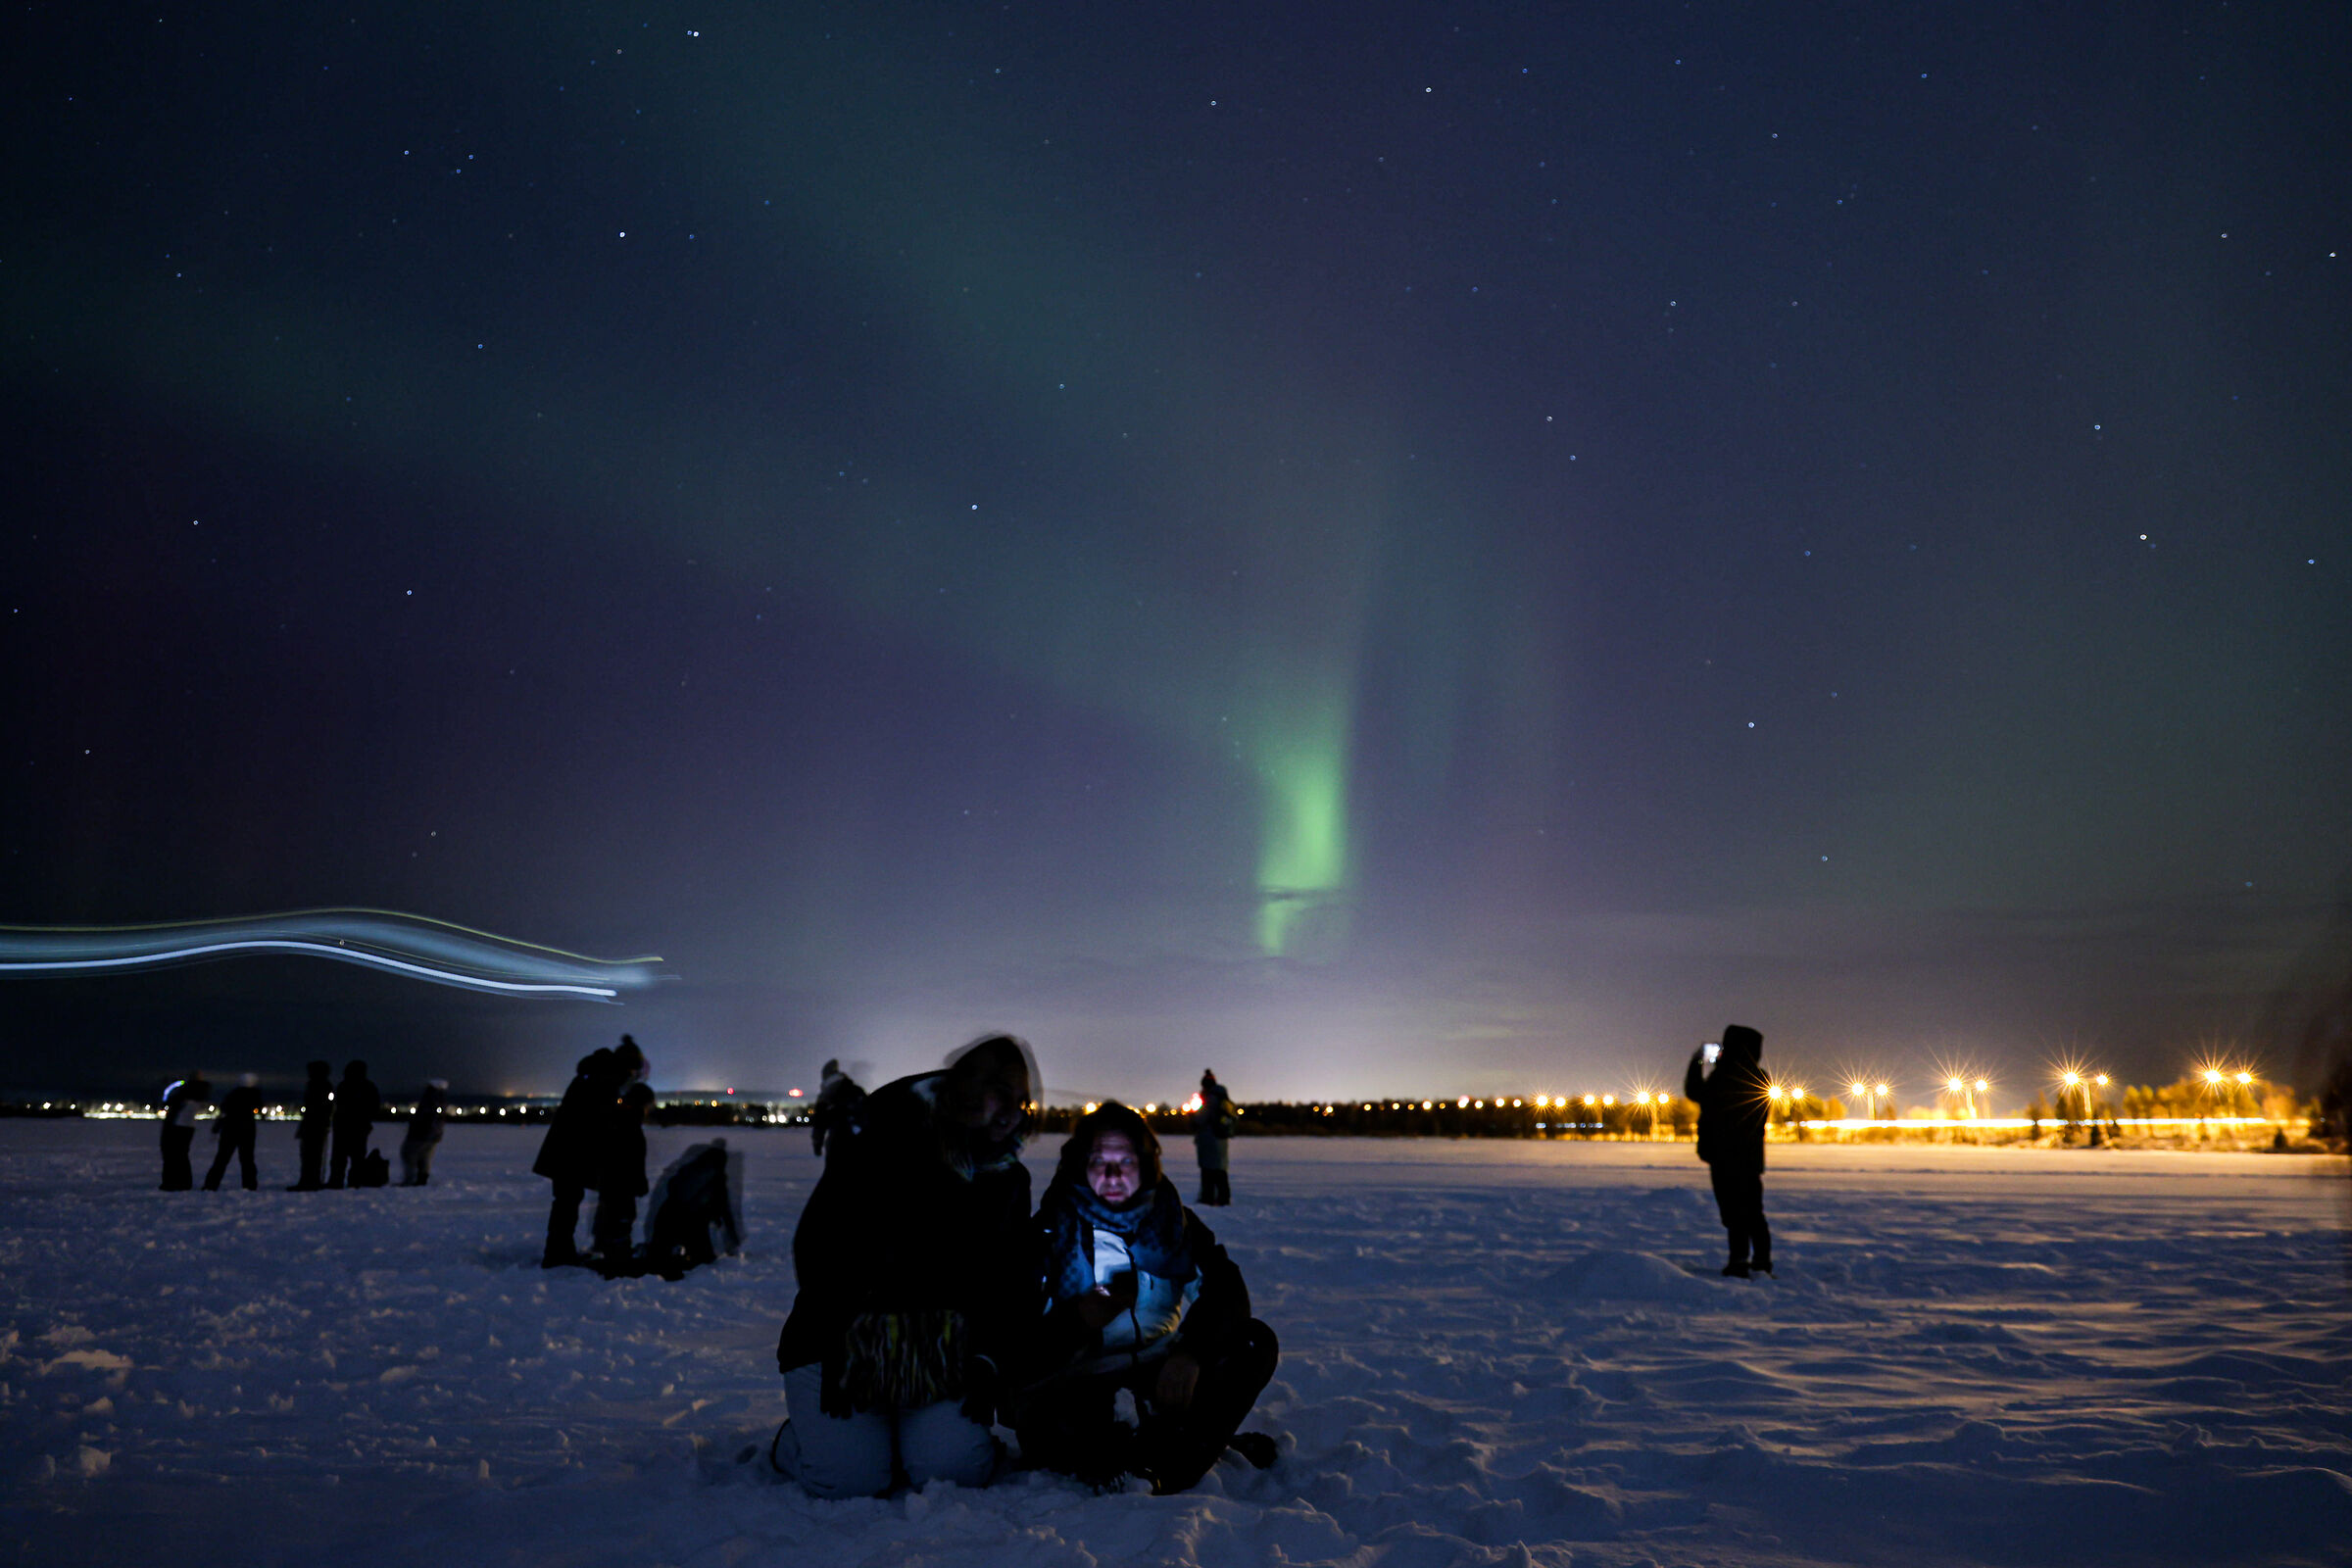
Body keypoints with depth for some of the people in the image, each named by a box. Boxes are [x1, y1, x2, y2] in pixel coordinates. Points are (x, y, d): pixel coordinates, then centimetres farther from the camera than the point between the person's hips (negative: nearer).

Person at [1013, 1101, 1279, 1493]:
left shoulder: (1171, 1217, 3)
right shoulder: (1052, 1227, -4)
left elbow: (1227, 1291, -11)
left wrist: (1191, 1353, -30)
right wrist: (1077, 1319, -29)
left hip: (1163, 1368, 3)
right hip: (1082, 1382, -3)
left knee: (1255, 1343, -18)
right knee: (1035, 1418, -37)